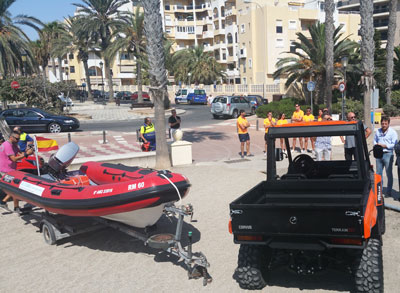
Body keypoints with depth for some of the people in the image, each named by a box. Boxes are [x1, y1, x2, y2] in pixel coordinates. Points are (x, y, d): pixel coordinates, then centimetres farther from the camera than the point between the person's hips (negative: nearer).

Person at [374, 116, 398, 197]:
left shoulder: (392, 132, -4)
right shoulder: (378, 131, 12)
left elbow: (394, 144, -9)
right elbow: (374, 141, 20)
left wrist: (384, 145, -15)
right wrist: (376, 145, -1)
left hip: (388, 154, -5)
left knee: (389, 174, 2)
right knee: (378, 173, 9)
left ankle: (388, 191, 10)